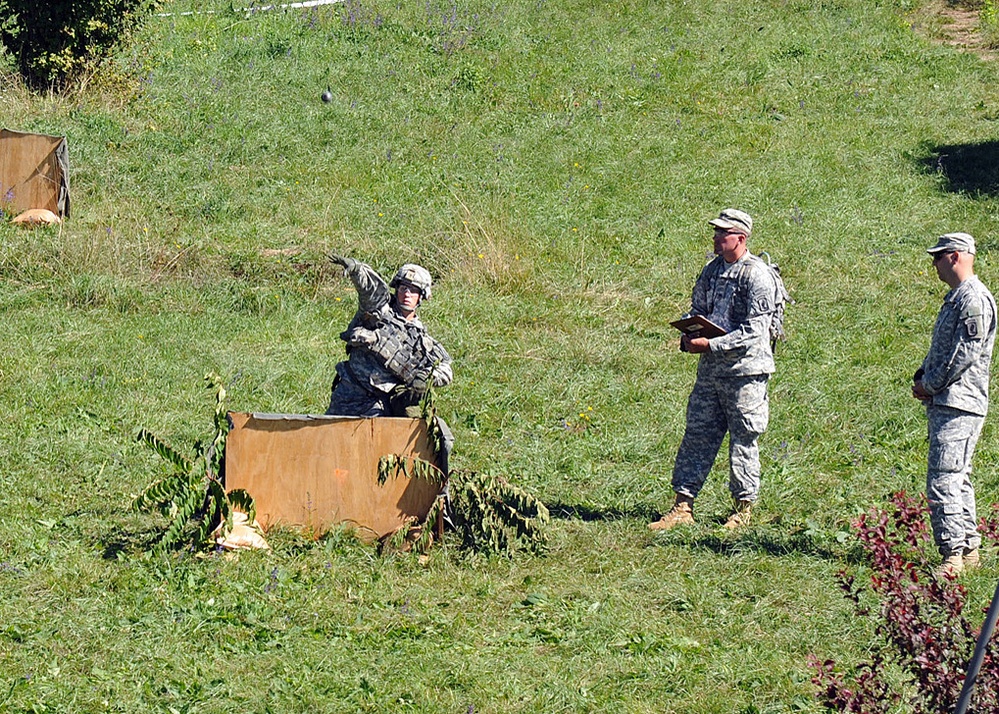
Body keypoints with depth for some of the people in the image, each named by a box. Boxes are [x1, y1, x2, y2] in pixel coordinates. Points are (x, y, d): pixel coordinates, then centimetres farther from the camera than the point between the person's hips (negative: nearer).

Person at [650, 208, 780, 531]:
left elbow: (753, 331, -18)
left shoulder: (757, 276, -12)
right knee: (697, 435, 6)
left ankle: (743, 510, 12)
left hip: (744, 370, -7)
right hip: (710, 369, 7)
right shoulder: (712, 271, 12)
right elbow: (696, 310, 22)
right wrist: (688, 336, -1)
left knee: (743, 440, 1)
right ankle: (683, 507, 8)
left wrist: (710, 345, -21)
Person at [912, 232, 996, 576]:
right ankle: (969, 550, 19)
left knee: (943, 480, -14)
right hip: (945, 402, 11)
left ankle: (953, 554, -15)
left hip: (959, 403, -11)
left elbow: (966, 353, -20)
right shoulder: (955, 297, 19)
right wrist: (922, 377, 10)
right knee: (957, 478, 14)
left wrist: (931, 384, -13)